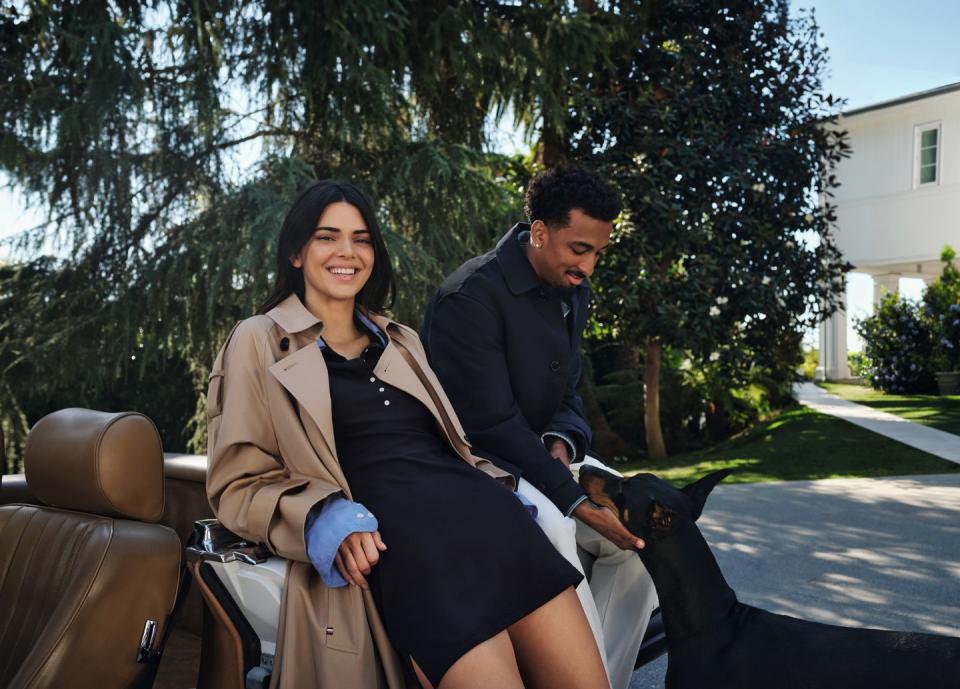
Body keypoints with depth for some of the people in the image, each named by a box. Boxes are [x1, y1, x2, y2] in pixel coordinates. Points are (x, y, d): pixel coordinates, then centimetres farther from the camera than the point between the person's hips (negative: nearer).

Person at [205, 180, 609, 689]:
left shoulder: (403, 341, 26)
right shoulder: (259, 343, 10)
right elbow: (238, 483, 6)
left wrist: (501, 488, 8)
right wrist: (325, 521, -12)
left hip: (480, 510, 5)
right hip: (394, 538, -5)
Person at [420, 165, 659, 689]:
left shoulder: (573, 291, 5)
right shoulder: (473, 296, -21)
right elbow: (488, 422, -24)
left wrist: (562, 442, -11)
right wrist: (578, 501, -27)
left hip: (538, 451, 8)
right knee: (551, 527, -35)